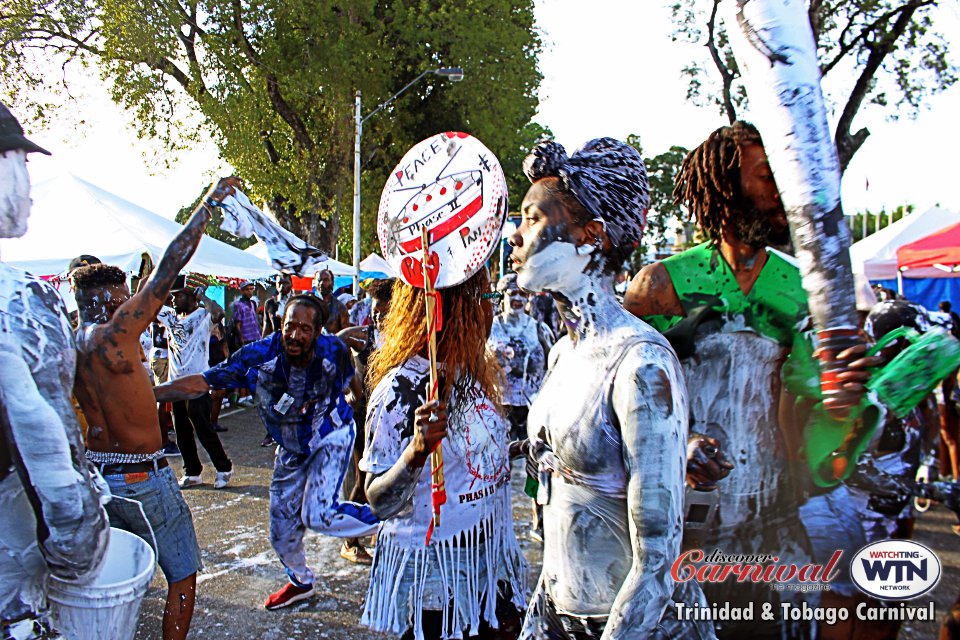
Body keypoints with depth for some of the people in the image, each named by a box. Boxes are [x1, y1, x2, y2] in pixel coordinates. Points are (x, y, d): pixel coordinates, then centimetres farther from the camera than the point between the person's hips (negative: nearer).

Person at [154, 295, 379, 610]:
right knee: (282, 531, 13)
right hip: (291, 449, 3)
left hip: (332, 436, -3)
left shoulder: (334, 351, -25)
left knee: (318, 515, -25)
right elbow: (201, 382, -23)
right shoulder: (259, 356, -25)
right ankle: (301, 582, 44)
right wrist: (147, 393, -30)